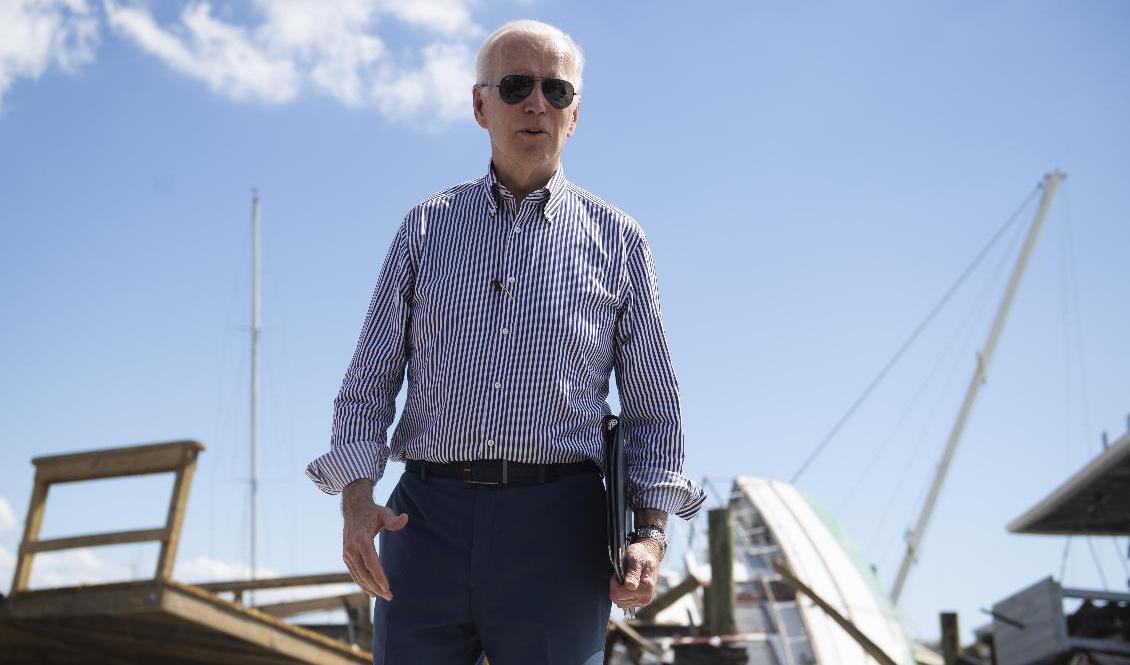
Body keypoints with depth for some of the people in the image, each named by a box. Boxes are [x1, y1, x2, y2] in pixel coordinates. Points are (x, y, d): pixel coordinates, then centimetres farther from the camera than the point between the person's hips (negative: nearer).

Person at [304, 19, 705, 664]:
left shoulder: (618, 240, 8)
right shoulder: (427, 225, 11)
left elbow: (653, 410, 10)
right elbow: (369, 381, 9)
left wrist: (651, 533, -4)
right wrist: (357, 496, -8)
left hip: (555, 529, -1)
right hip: (428, 516, 1)